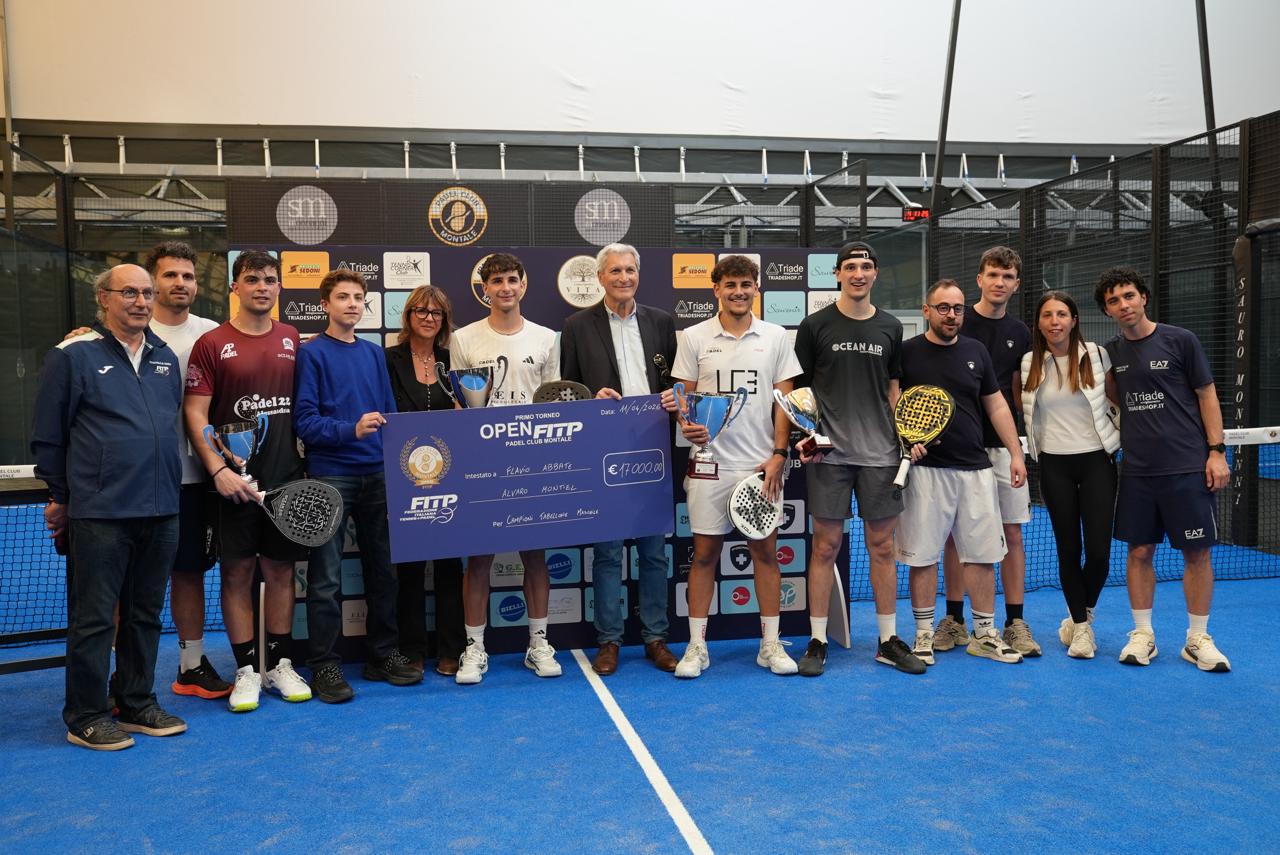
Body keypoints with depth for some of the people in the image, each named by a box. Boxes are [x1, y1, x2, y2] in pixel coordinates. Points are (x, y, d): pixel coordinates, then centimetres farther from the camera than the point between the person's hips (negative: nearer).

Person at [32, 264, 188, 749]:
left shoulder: (165, 358, 12)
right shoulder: (73, 356, -4)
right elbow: (47, 436, -1)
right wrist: (60, 497, 3)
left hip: (161, 511, 6)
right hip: (99, 514, -6)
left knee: (145, 615, 14)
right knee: (93, 618, 2)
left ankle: (138, 705, 26)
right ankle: (85, 718, 14)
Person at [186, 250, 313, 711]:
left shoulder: (293, 340, 8)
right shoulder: (212, 344, -2)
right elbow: (195, 414, -6)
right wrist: (218, 469, -15)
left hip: (287, 476, 3)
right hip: (235, 478, -3)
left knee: (281, 569, 9)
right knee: (237, 571, 3)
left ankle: (280, 665, 19)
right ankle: (246, 670, 14)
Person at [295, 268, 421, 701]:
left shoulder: (374, 353, 12)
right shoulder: (312, 353, -3)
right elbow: (305, 420, -11)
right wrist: (351, 429, -25)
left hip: (378, 474, 5)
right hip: (331, 475, -5)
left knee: (382, 569, 12)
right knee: (326, 577, 1)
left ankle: (384, 654, 24)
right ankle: (324, 664, 11)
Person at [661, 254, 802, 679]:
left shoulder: (775, 337, 5)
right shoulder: (694, 338, 3)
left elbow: (785, 399, 5)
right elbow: (684, 397, 6)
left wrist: (778, 454, -4)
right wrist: (686, 425, -15)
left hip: (762, 464, 1)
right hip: (710, 463, 0)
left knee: (765, 551, 6)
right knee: (704, 553, 4)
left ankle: (771, 644, 17)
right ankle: (697, 646, 14)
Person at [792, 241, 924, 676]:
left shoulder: (890, 328, 10)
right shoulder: (815, 326, 1)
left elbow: (894, 390, 15)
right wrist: (803, 433, -9)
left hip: (880, 455, 3)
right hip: (830, 455, -2)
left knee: (882, 546, 8)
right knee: (825, 545, 2)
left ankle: (889, 641, 19)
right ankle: (817, 641, 12)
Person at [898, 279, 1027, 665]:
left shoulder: (976, 352, 11)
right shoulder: (907, 352, -1)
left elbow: (996, 405, 14)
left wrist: (1016, 454, 8)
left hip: (976, 469, 4)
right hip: (926, 469, -4)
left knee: (982, 554, 7)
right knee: (923, 555, 2)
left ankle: (984, 634, 19)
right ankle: (924, 634, 15)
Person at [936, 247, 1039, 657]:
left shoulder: (1020, 334, 10)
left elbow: (1017, 394, 15)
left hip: (1003, 444, 3)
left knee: (1012, 533, 4)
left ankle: (1015, 622, 13)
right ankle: (954, 620, 15)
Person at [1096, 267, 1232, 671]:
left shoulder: (1180, 341, -1)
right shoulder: (1110, 352, 8)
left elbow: (1207, 395, 1)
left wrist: (1216, 451, -5)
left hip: (1188, 468, -3)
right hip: (1136, 471, 3)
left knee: (1196, 551, 2)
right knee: (1139, 551, 6)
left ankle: (1198, 639, 15)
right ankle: (1142, 635, 17)